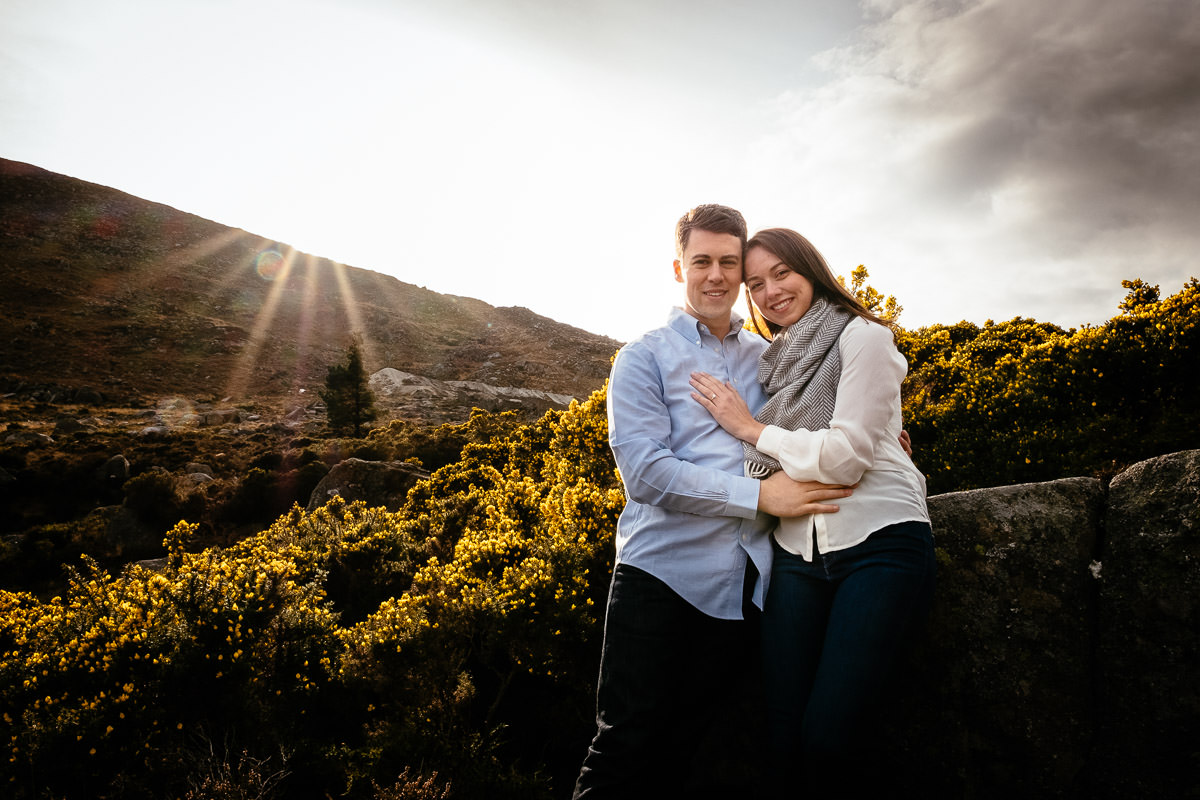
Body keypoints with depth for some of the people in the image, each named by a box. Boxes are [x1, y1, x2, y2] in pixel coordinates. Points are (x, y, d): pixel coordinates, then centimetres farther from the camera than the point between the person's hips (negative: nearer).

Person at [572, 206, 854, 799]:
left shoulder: (767, 358, 17)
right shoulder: (644, 357, 3)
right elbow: (644, 470, -11)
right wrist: (760, 495, -15)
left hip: (742, 585, 4)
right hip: (661, 571, -4)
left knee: (681, 749, 11)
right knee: (628, 745, -3)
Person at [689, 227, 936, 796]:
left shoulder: (861, 337, -1)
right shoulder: (772, 361, 17)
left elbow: (847, 456, -12)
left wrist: (749, 427, -5)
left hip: (878, 541, -5)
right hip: (796, 550, 6)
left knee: (827, 735, -13)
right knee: (782, 733, 0)